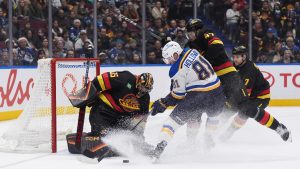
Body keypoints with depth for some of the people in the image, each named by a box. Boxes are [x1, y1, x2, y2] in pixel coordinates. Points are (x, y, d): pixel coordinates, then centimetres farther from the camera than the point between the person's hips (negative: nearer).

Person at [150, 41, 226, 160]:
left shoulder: (177, 70, -11)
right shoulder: (192, 52, 7)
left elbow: (178, 94, -5)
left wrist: (163, 104, 6)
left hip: (197, 96, -6)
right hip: (216, 92, 6)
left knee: (175, 118, 3)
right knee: (213, 114, 37)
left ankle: (160, 147, -3)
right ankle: (209, 140, 45)